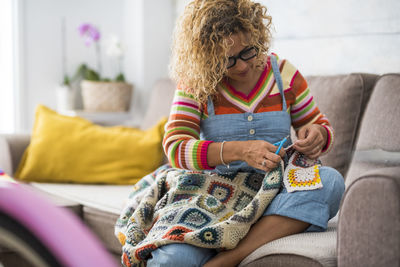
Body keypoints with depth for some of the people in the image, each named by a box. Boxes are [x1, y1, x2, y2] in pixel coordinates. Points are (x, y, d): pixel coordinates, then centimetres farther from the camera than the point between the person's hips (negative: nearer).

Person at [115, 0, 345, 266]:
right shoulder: (196, 83, -1)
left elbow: (323, 126, 16)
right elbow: (175, 148, -11)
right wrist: (240, 151, -25)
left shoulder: (284, 72, 6)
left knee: (330, 180, -33)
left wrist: (316, 134, -11)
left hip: (274, 189, 4)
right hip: (212, 188, -3)